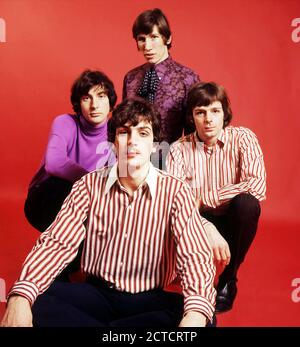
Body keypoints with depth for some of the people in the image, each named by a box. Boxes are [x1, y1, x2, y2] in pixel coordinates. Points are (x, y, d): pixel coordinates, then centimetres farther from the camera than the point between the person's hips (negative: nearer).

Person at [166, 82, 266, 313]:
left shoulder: (243, 138, -11)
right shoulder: (179, 149, -9)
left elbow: (258, 186, -27)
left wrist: (203, 197, -23)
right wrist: (208, 230, -37)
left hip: (232, 221, 0)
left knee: (246, 203, -33)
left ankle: (228, 281, -9)